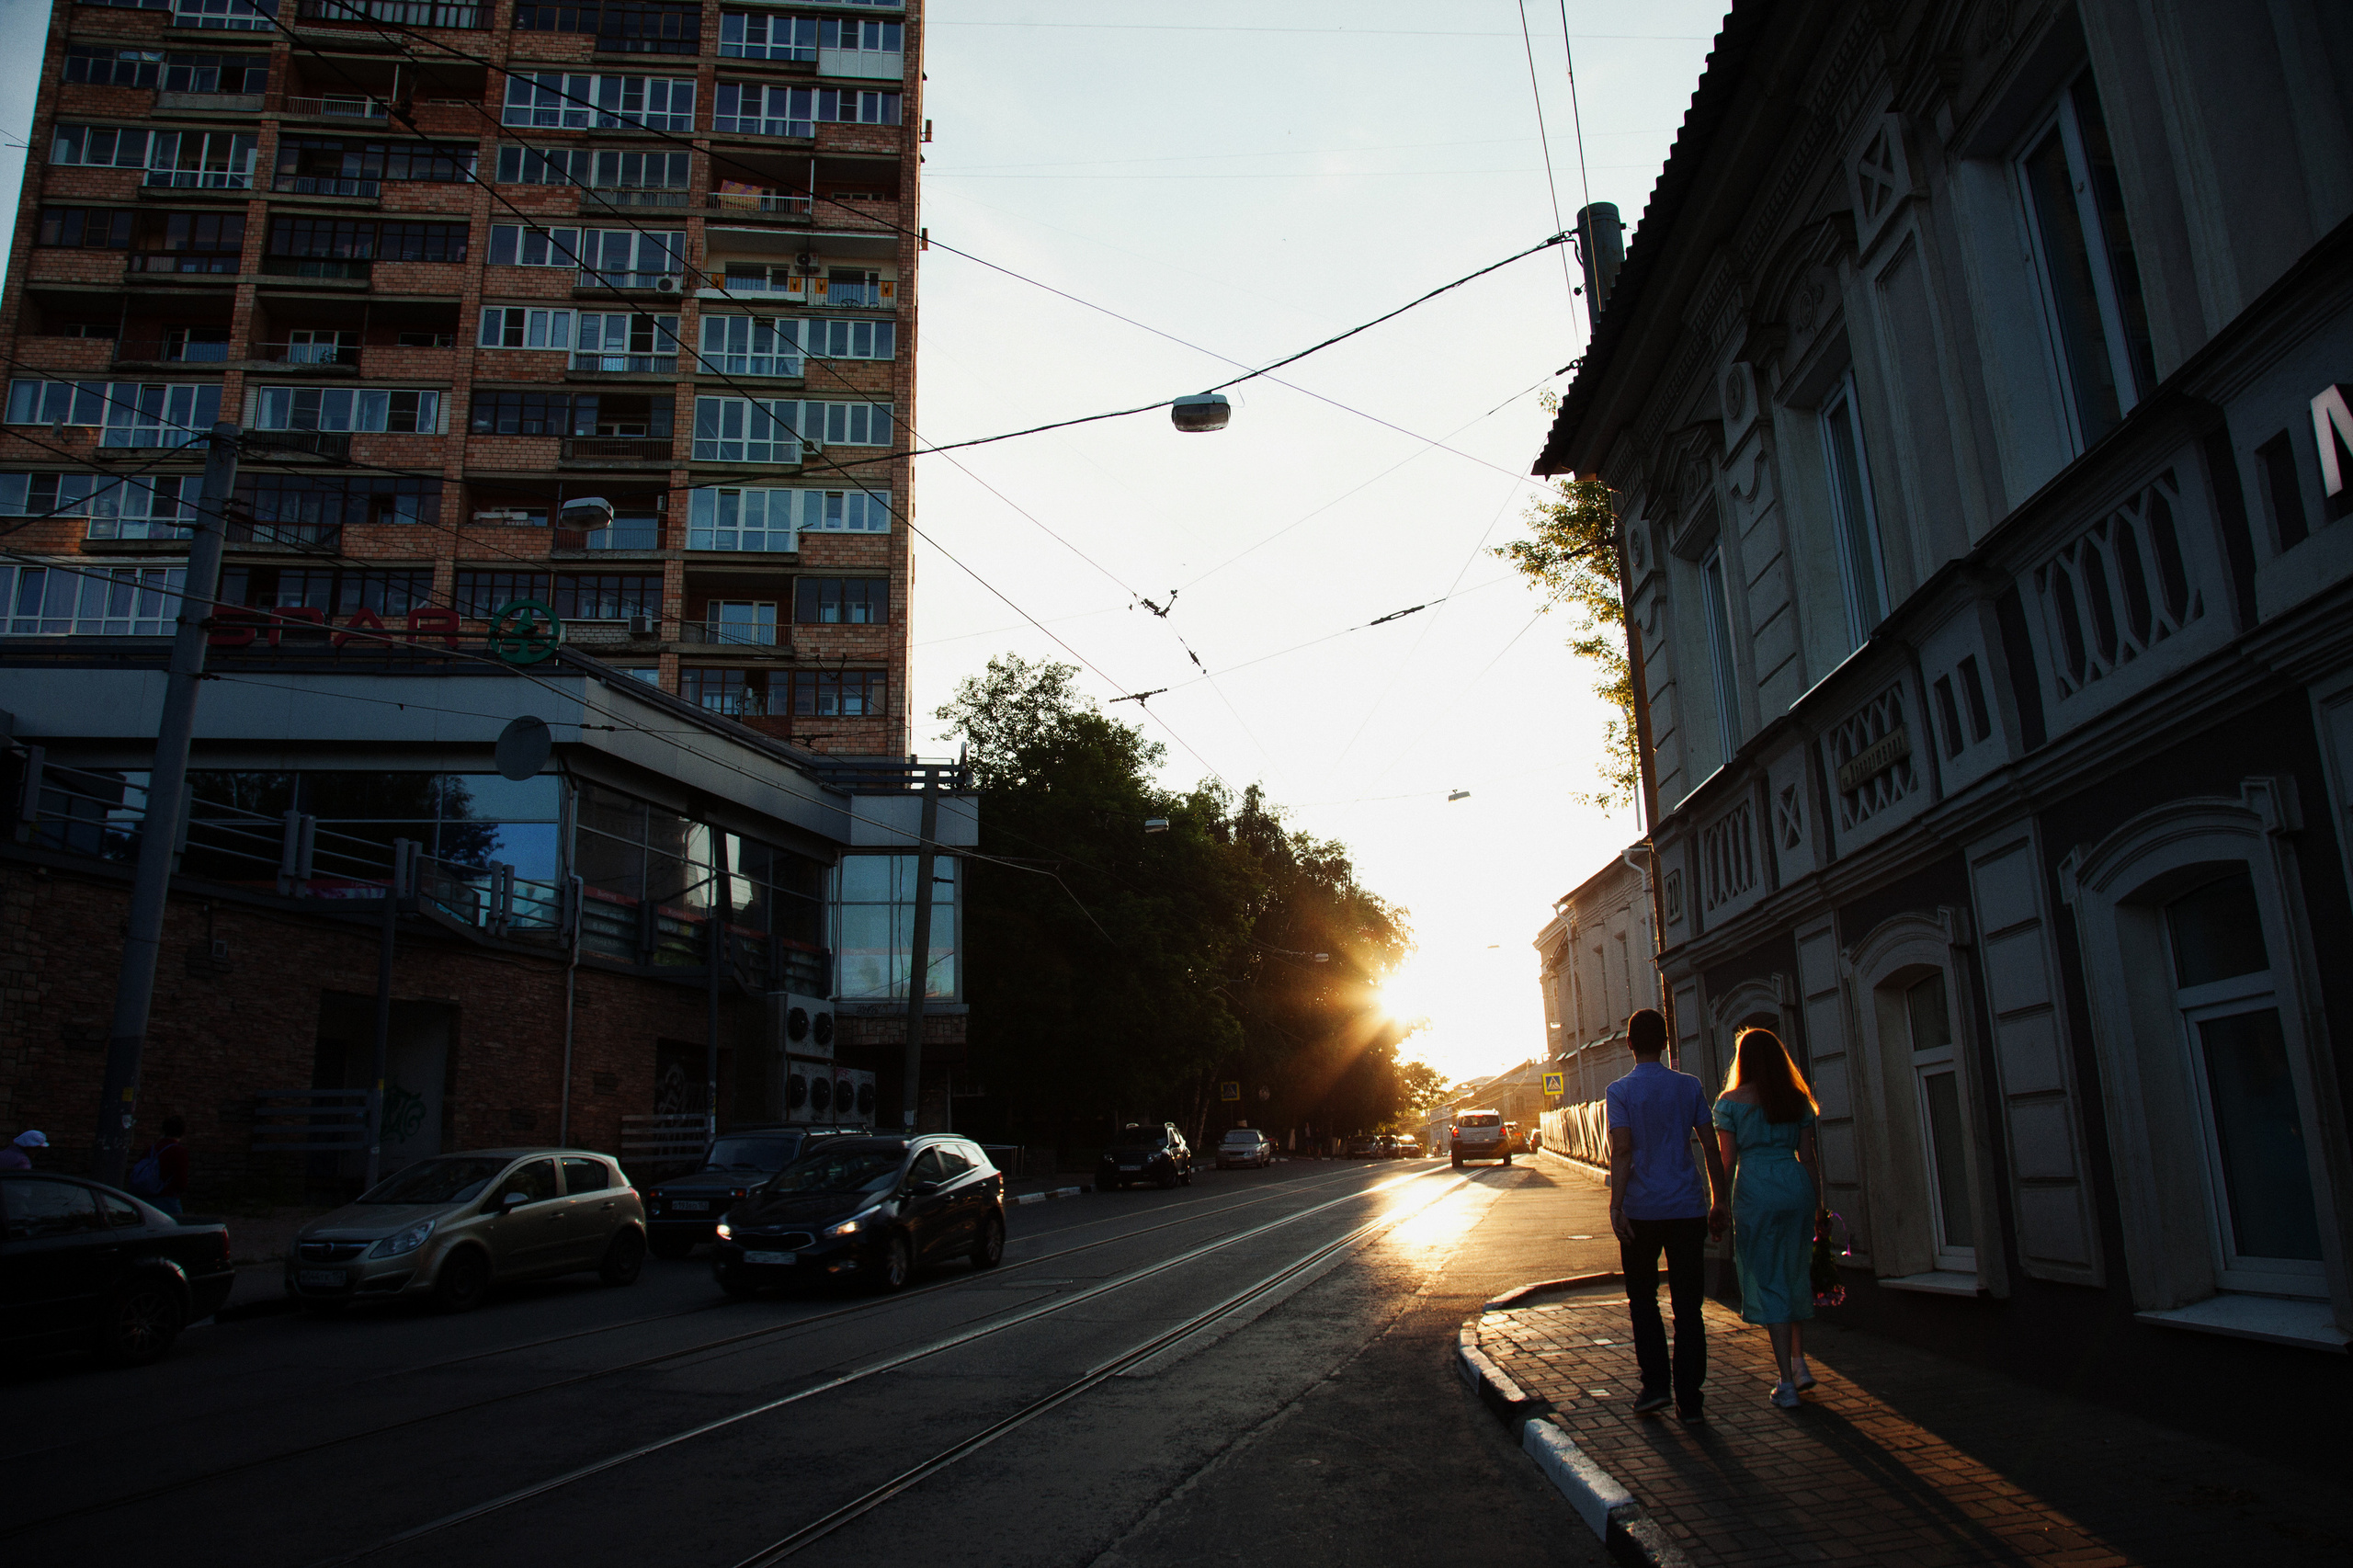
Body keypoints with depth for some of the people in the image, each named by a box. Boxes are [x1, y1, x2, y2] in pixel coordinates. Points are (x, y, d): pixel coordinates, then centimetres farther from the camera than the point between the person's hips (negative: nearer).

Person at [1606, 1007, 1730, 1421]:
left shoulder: (1620, 1091, -5)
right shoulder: (1690, 1086, 3)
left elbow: (1622, 1151, -14)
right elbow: (1710, 1147, 3)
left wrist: (1616, 1205, -16)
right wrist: (1717, 1201, 10)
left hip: (1641, 1211, -2)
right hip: (1688, 1208, 2)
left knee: (1643, 1299, 14)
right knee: (1688, 1305, 6)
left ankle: (1656, 1384, 11)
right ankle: (1690, 1400, 6)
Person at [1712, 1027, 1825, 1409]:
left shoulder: (1731, 1101, -3)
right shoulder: (1798, 1099, 7)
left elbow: (1727, 1160, -5)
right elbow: (1808, 1155, 8)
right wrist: (1817, 1203, 15)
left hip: (1755, 1190, -4)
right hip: (1797, 1187, 4)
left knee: (1767, 1281, 2)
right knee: (1795, 1275, 21)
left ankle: (1787, 1384, 3)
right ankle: (1799, 1363, 21)